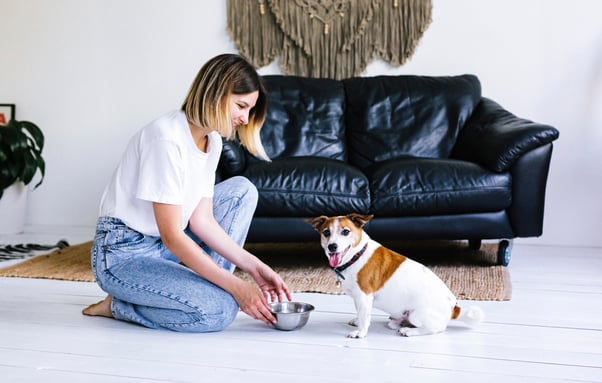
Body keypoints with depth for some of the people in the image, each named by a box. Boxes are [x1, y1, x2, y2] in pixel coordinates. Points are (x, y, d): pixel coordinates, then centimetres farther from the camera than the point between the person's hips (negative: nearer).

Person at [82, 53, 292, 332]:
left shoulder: (212, 141, 3)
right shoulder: (167, 138, -24)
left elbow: (202, 220, 2)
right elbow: (171, 235, -25)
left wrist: (253, 266, -8)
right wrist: (235, 286, -25)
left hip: (163, 246, 9)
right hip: (123, 254, -9)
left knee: (241, 189, 3)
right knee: (219, 310, -26)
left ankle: (206, 287, -1)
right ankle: (118, 305, -4)